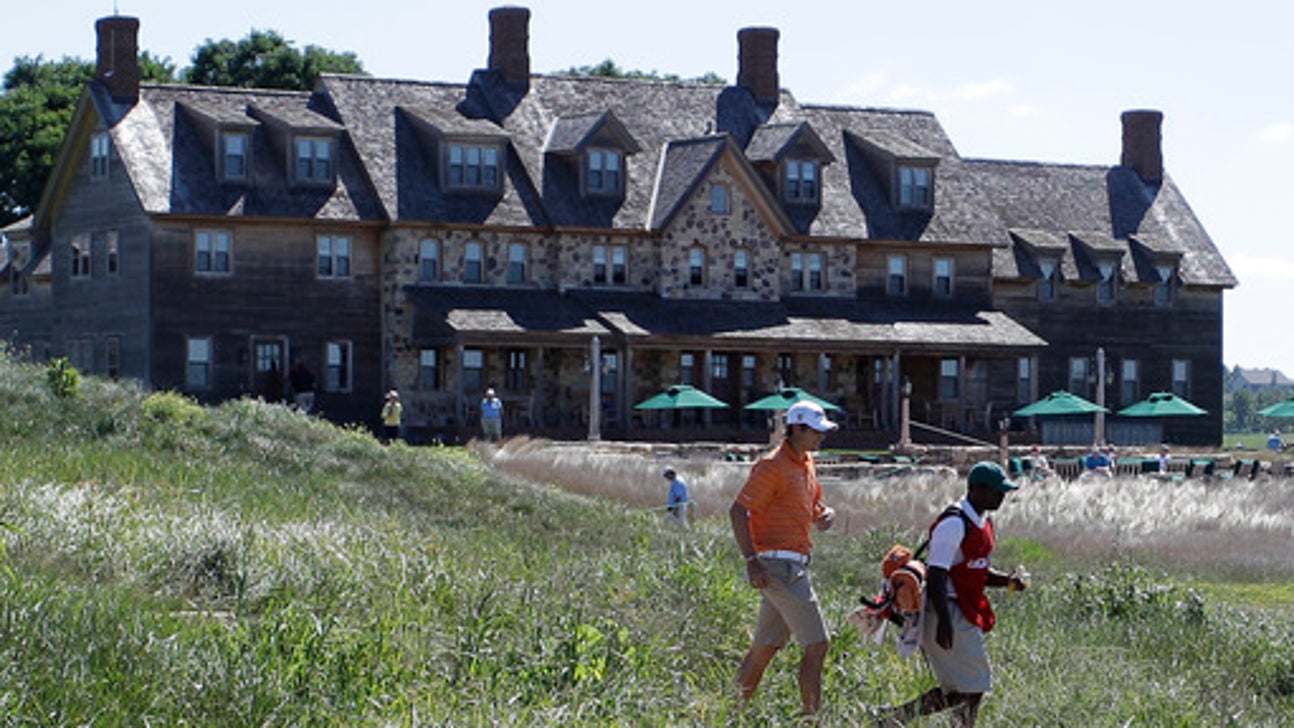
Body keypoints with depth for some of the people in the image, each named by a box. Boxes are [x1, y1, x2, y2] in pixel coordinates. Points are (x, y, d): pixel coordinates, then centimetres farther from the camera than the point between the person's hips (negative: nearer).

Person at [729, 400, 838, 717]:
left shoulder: (806, 463, 17)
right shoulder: (773, 466, -11)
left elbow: (814, 507, 26)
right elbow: (738, 511, -15)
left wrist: (826, 514, 1)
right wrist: (751, 561, -21)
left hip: (794, 565, 9)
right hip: (780, 564, -9)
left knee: (766, 647, 14)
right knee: (816, 645, -10)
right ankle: (811, 715, -9)